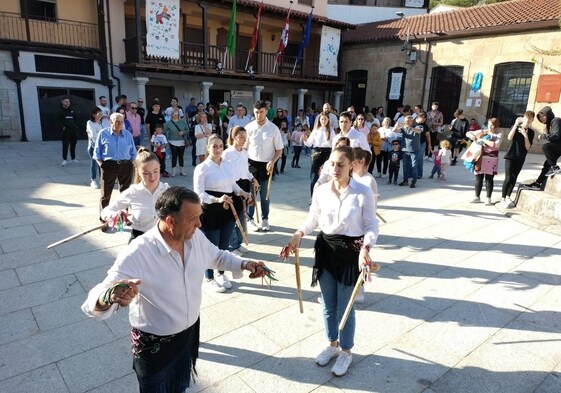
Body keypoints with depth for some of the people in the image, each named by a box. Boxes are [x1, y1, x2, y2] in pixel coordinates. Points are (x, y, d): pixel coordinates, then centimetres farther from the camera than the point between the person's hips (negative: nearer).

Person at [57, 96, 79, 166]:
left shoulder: (72, 110, 15)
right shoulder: (60, 111, 2)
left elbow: (75, 120, 18)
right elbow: (58, 121, -3)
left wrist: (76, 127, 10)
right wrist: (62, 127, -15)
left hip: (73, 130, 5)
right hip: (65, 131, -5)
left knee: (73, 145, 8)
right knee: (65, 145, -8)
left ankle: (73, 159, 17)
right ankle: (65, 159, -4)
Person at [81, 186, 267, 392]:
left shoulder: (196, 238, -14)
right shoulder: (137, 254, -32)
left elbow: (217, 255, 7)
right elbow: (93, 304, -35)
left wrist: (243, 264, -10)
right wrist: (110, 297, -59)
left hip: (189, 334, 5)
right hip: (154, 346, -5)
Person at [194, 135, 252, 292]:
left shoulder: (228, 165, 8)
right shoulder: (202, 168, -12)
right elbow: (198, 193, -17)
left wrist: (243, 193, -2)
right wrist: (217, 200, -30)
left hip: (228, 209, 6)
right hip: (211, 211, -6)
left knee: (224, 244, 16)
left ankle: (221, 274, 36)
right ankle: (209, 279, 25)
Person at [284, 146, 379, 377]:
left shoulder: (363, 193, -14)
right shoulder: (321, 191, -4)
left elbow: (372, 226, -9)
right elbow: (312, 220, 8)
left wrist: (365, 248, -26)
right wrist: (298, 235, -8)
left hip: (351, 251, -3)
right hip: (326, 249, 4)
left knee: (344, 307, 8)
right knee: (328, 305, 18)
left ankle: (346, 351, 34)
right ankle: (332, 344, 43)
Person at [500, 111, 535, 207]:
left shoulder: (531, 132, 5)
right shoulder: (516, 127, 0)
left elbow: (527, 147, -3)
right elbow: (509, 137, -19)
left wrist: (525, 135, -15)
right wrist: (516, 124, -21)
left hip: (520, 158, 3)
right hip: (510, 156, -3)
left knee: (514, 178, 7)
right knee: (508, 178, -8)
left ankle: (508, 198, 17)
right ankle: (503, 199, -2)